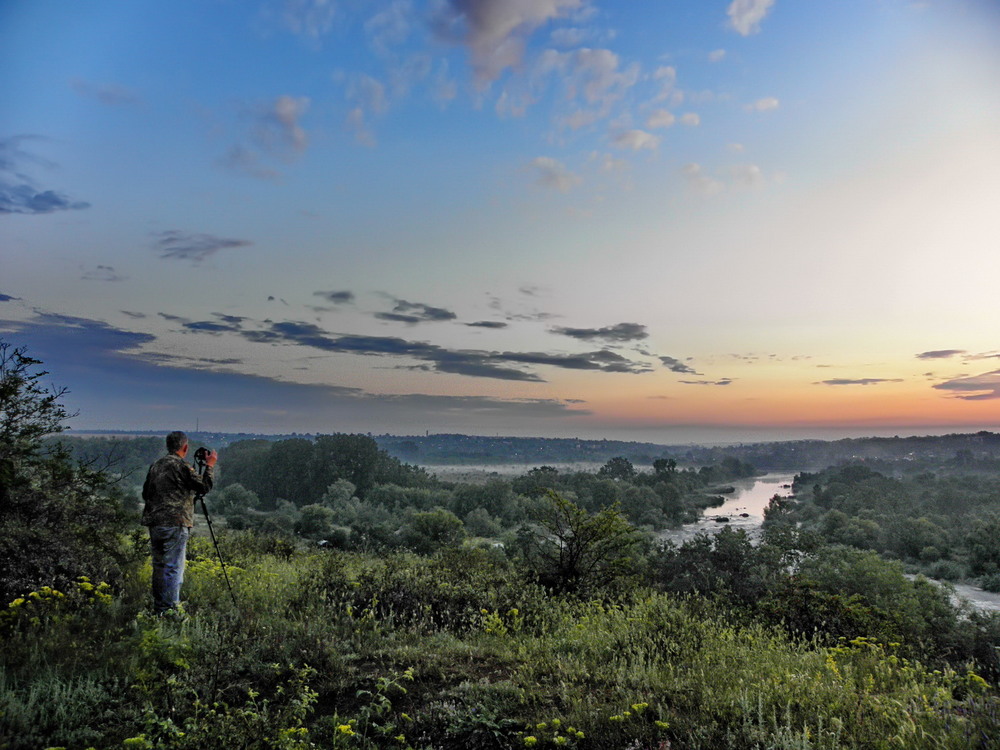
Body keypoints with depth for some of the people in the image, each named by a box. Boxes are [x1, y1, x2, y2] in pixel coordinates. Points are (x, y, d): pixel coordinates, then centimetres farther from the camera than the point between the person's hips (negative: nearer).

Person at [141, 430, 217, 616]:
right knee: (174, 568, -4)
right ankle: (170, 609, -3)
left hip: (154, 523, 8)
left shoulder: (155, 466, 12)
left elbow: (145, 494, 19)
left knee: (159, 566, 15)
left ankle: (158, 607, 22)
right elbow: (204, 487, -6)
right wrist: (209, 466, 5)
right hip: (175, 524, -7)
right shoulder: (182, 466, -11)